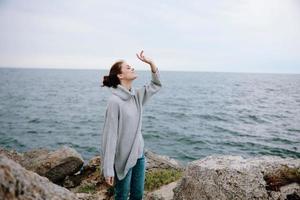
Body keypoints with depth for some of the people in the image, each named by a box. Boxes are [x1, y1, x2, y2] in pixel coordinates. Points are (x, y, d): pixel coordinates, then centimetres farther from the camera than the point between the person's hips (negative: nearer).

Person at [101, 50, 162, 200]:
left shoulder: (137, 95, 1)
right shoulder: (114, 101, -21)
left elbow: (156, 85, 13)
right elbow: (110, 136, -21)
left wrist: (151, 62, -2)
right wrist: (108, 169, -20)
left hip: (139, 155, 7)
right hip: (123, 158, -6)